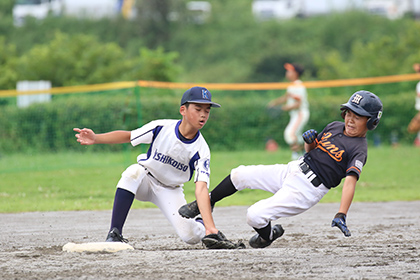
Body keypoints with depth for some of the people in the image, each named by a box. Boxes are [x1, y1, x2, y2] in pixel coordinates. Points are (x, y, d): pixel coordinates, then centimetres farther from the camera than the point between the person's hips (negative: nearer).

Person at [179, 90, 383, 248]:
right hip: (291, 170, 7)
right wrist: (309, 141, -3)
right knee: (239, 175, 1)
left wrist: (341, 215, -40)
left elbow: (350, 181, -28)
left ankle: (268, 235, 16)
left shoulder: (358, 149, -15)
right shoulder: (334, 127, 9)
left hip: (307, 190, -7)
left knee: (255, 216, -18)